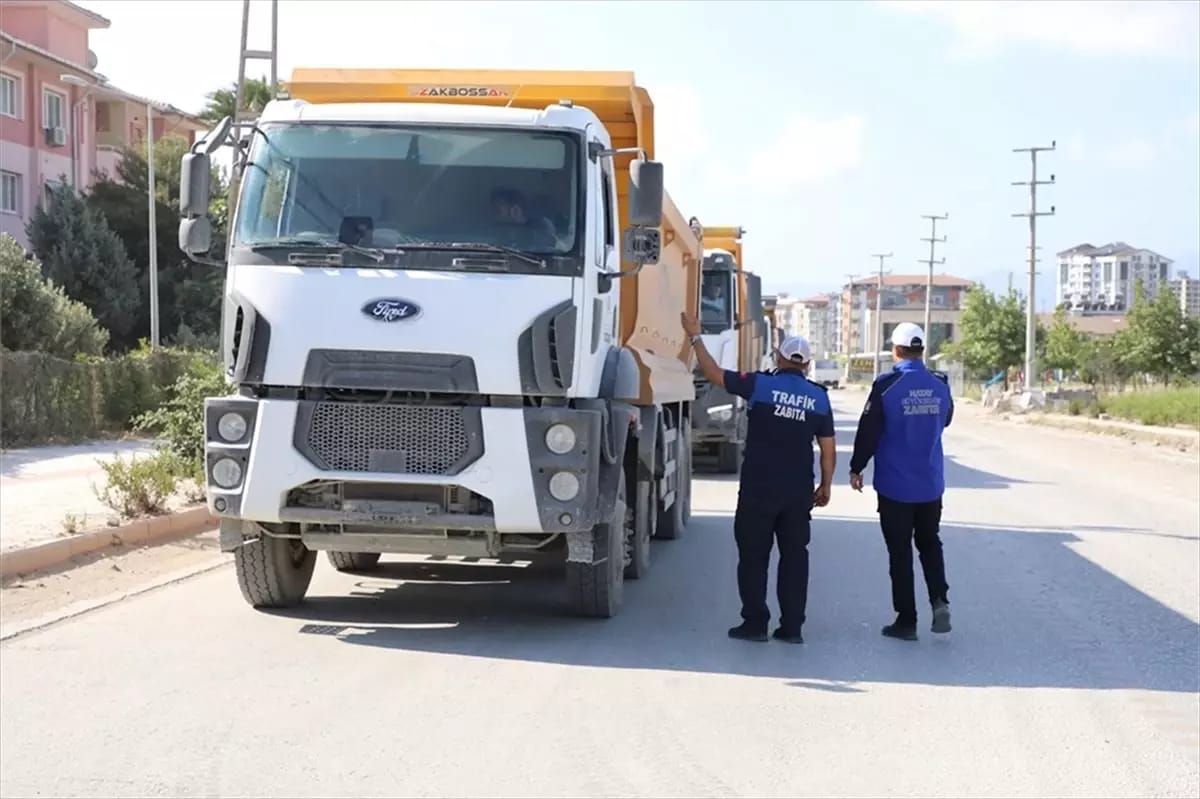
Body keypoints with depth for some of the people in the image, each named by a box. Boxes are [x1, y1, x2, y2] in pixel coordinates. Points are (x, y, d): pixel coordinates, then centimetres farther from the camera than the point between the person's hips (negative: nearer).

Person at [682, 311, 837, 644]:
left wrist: (696, 337, 8)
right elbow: (828, 449, 4)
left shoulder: (761, 385, -8)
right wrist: (825, 486, 15)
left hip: (758, 489, -3)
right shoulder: (819, 397, 2)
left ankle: (755, 622, 6)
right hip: (799, 492, 3)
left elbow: (713, 373, -3)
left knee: (754, 557, 6)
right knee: (794, 557, 9)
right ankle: (792, 626, 10)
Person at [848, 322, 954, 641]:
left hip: (895, 485, -4)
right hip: (930, 483, 4)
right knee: (929, 543, 19)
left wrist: (856, 468, 2)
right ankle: (939, 600, -1)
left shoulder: (887, 386, -15)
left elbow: (868, 432, -11)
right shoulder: (940, 385, -2)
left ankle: (906, 620, 7)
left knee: (900, 551, 4)